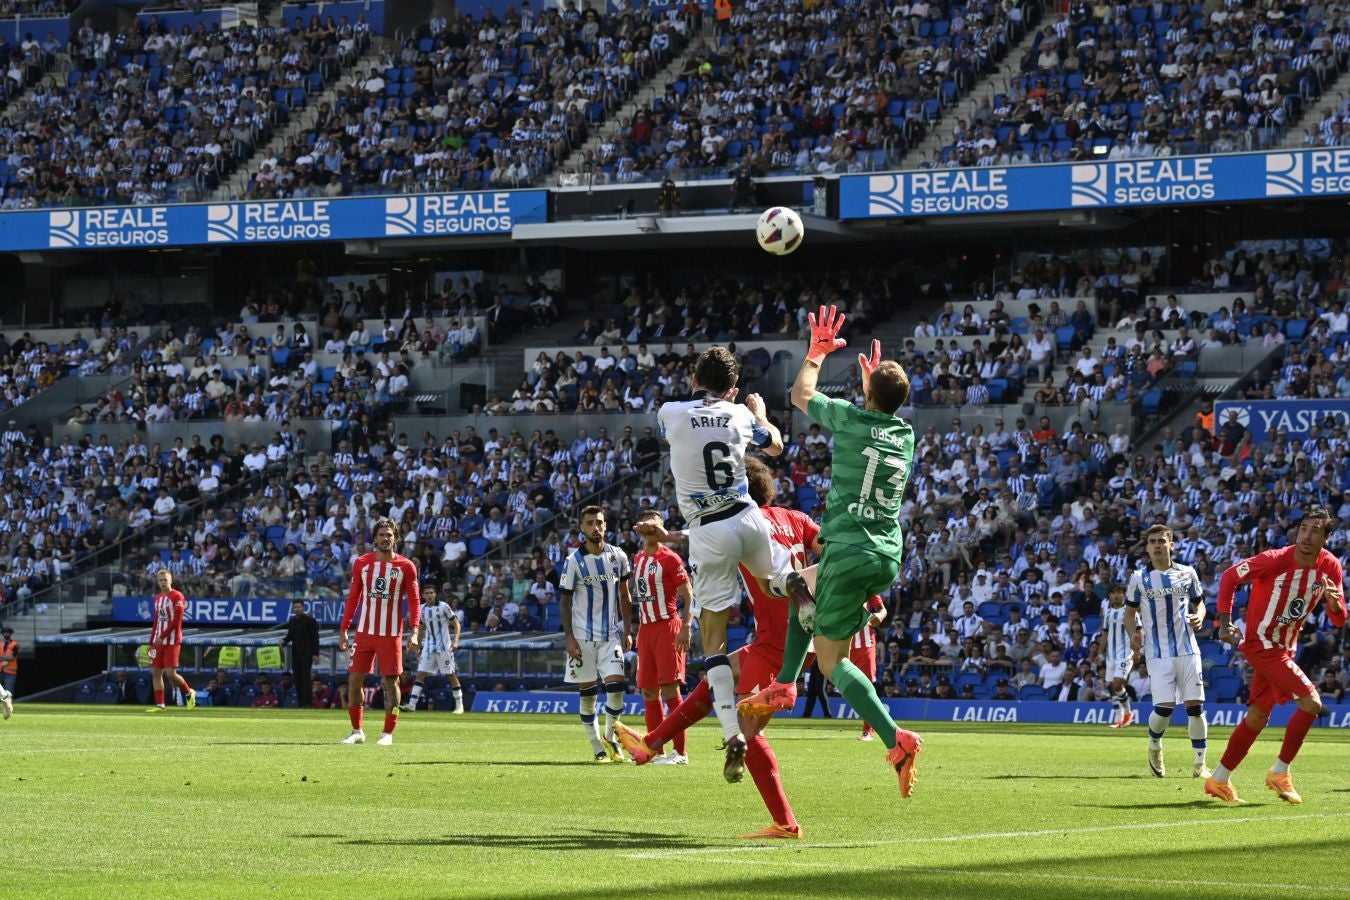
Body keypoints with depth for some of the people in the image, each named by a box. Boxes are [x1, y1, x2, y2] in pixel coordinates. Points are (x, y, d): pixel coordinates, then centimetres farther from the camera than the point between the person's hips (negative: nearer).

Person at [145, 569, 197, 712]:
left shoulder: (177, 597, -7)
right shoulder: (157, 599, 16)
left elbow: (176, 621, -14)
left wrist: (162, 636, -17)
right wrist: (152, 642, 15)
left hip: (172, 641, -7)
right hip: (159, 641, 7)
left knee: (171, 673, -11)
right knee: (155, 672, 0)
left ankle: (189, 693, 12)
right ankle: (159, 705, 3)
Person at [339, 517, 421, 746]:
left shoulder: (406, 566, -2)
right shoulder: (362, 563, 5)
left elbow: (414, 601, -1)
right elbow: (353, 598, 10)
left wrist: (414, 631, -12)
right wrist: (344, 630, 6)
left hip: (391, 634, -3)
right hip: (364, 631, 3)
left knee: (391, 682, -2)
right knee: (354, 679, 2)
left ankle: (388, 733, 7)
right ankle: (357, 731, 14)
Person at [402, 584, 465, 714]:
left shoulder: (443, 606, -7)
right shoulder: (422, 609, 8)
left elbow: (456, 624, -5)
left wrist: (455, 640, -18)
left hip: (444, 647, -4)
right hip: (428, 647, 4)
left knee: (451, 675, -2)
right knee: (420, 674, -4)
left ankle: (459, 705, 5)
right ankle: (412, 704, -7)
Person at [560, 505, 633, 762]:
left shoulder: (618, 556, 3)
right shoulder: (574, 561, -5)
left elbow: (624, 596, 10)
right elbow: (565, 600, -2)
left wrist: (626, 631, 4)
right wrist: (569, 637, -8)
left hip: (611, 634, 2)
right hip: (583, 636, -1)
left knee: (616, 685, -12)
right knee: (587, 693, 1)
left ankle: (610, 738, 8)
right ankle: (598, 748, 8)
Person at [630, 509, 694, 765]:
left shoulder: (669, 558, -6)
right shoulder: (638, 559, 15)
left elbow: (689, 597, -9)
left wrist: (686, 628, -20)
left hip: (667, 627, -7)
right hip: (645, 629, 7)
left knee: (669, 688, -10)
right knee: (648, 691, 7)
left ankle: (680, 752, -9)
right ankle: (655, 750, 13)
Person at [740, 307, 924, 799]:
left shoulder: (850, 417, -6)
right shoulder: (905, 435, 10)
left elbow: (801, 395, 15)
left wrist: (816, 353, 30)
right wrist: (873, 378, 49)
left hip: (848, 551, -7)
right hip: (888, 558, 7)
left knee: (832, 660, 4)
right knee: (803, 585, 28)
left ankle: (895, 739, -12)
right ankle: (784, 686, 16)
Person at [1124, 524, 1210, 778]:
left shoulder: (1187, 573, 7)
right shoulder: (1139, 578, 4)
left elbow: (1199, 603, 18)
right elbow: (1130, 612, 10)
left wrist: (1199, 617, -5)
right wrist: (1133, 632, -10)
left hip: (1187, 650, 2)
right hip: (1158, 653, -2)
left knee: (1195, 705, -3)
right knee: (1164, 706, -13)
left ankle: (1200, 764, 7)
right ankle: (1154, 747, 19)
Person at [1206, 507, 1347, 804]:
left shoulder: (1330, 567, -3)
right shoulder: (1275, 560, -20)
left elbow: (1339, 620, 2)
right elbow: (1230, 576, -9)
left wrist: (1333, 602, -22)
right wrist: (1225, 622, -15)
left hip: (1284, 649, 7)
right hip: (1262, 643, -7)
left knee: (1258, 716, 12)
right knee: (1311, 703, -16)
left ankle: (1220, 780, 23)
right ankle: (1279, 773, -4)